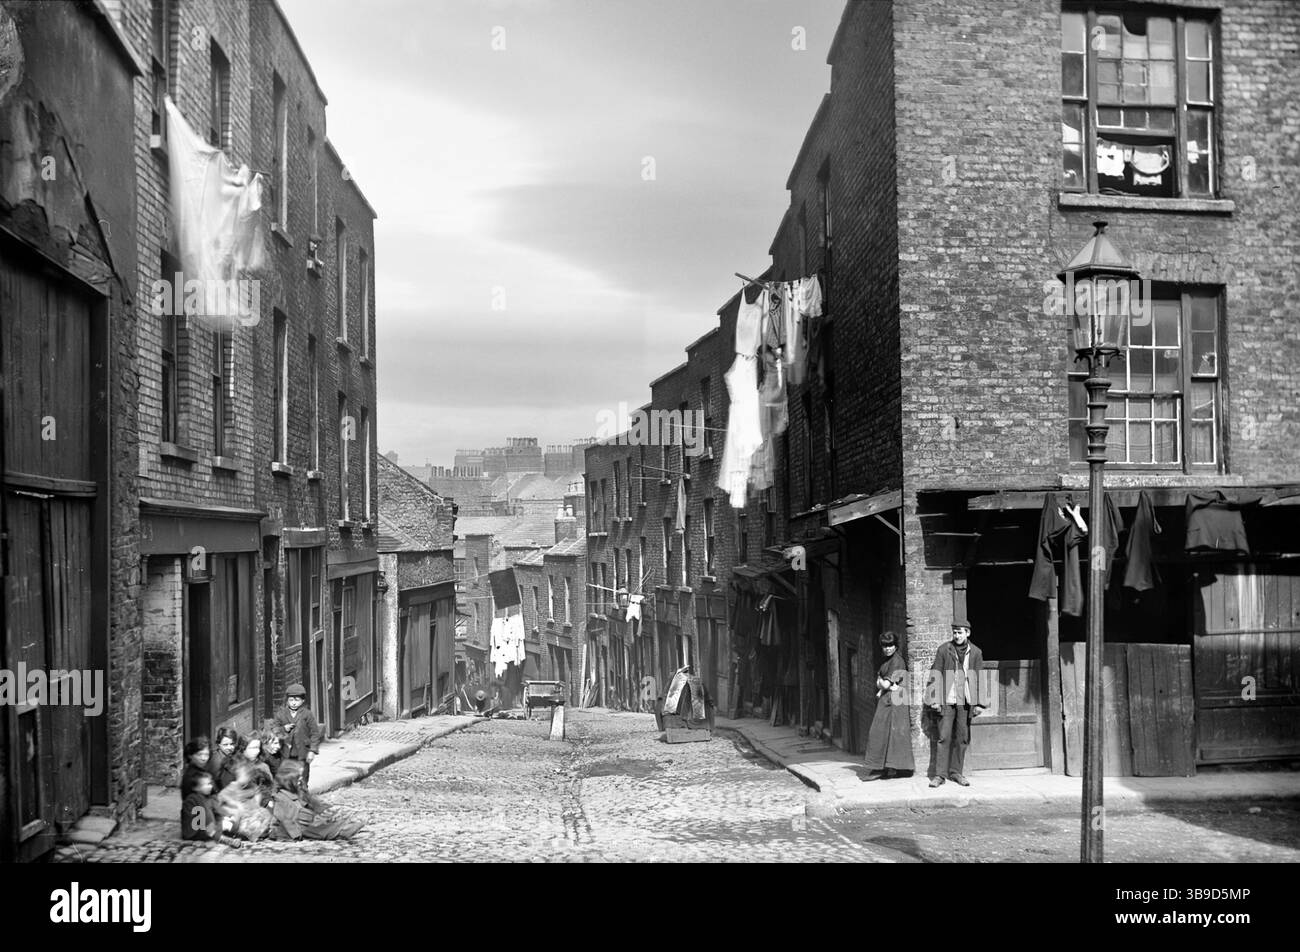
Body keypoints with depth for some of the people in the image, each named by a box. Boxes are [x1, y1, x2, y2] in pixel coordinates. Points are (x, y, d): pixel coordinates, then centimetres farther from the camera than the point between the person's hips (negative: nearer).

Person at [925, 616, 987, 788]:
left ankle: (956, 772, 17)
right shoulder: (943, 650, 1)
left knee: (962, 738, 6)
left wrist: (979, 703, 3)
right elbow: (936, 675, 1)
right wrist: (935, 700, -5)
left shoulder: (976, 652, 6)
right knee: (944, 737, -5)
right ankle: (940, 774, -2)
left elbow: (980, 678, 8)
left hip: (966, 701, 2)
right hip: (946, 701, -2)